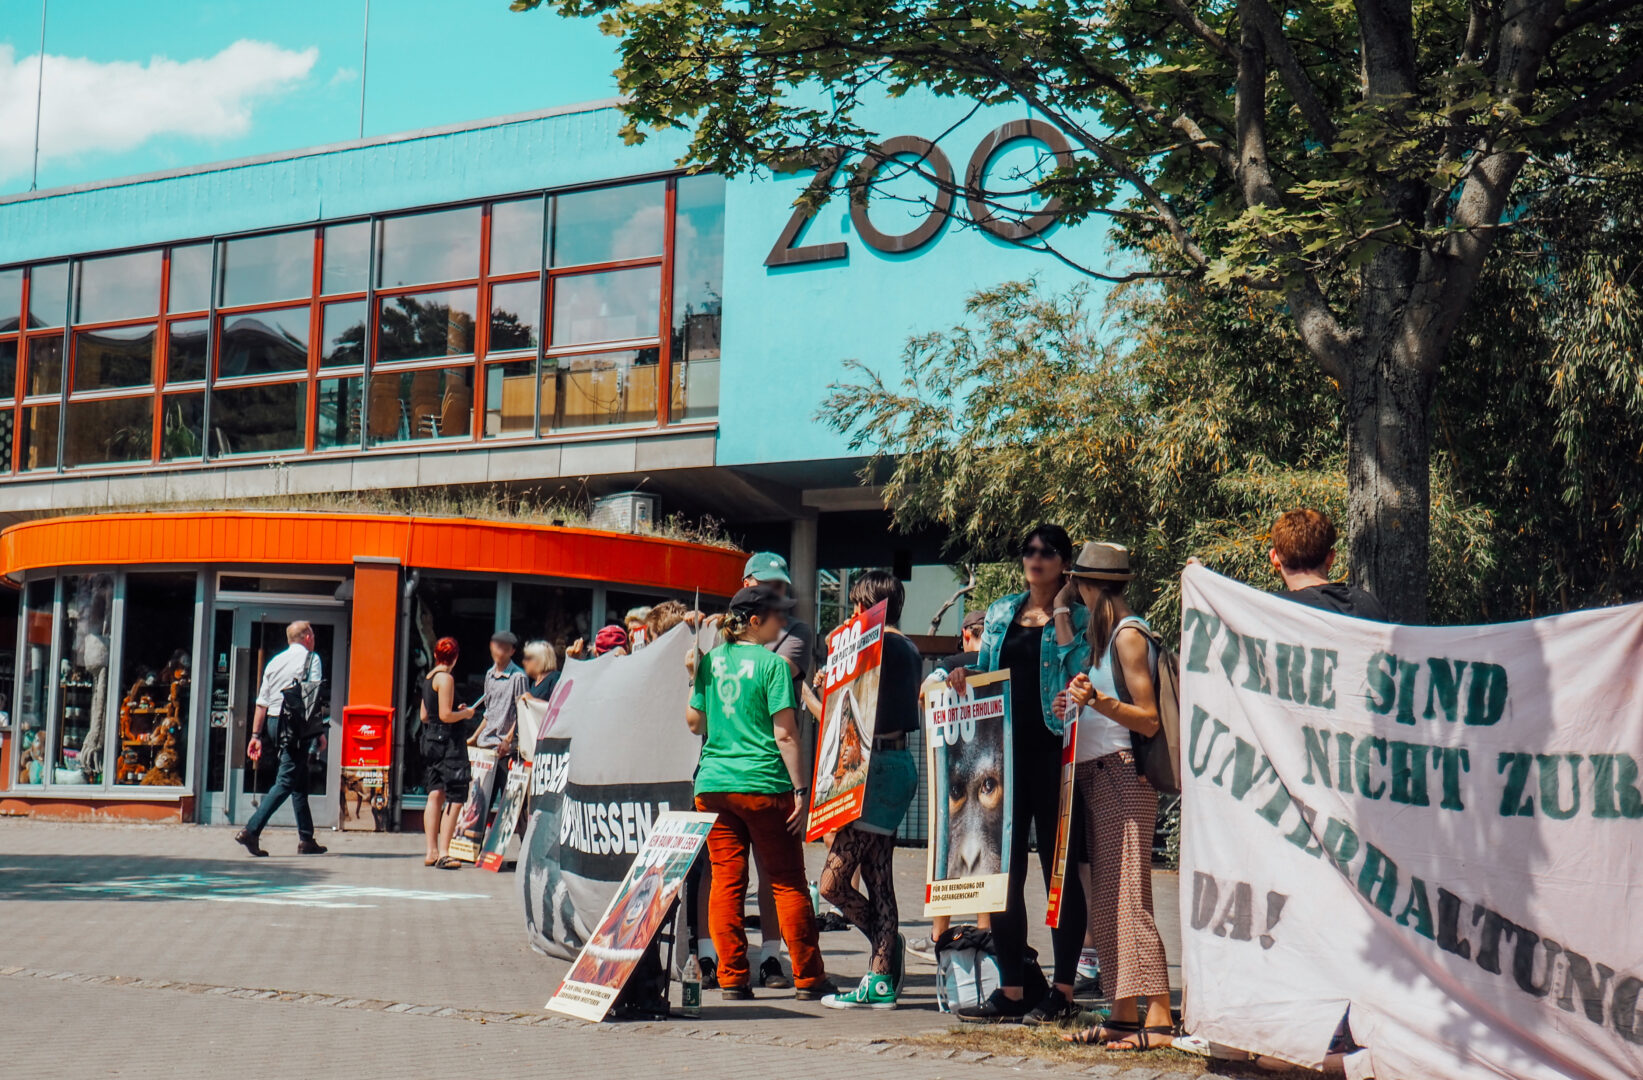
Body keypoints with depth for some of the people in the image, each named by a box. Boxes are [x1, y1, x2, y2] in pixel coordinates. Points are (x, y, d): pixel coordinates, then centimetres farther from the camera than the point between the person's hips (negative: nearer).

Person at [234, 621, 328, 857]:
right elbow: (313, 698, -11)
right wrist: (320, 732, -9)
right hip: (297, 722, -7)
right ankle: (251, 831, -19)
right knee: (286, 782, -8)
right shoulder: (311, 658, -3)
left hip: (275, 723, 7)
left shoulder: (275, 661, 16)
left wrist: (256, 735, 14)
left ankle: (306, 840, 17)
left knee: (300, 782, 15)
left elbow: (262, 702, 12)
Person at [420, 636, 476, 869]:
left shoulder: (428, 678, 13)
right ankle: (443, 854, -9)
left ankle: (432, 852, 11)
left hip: (431, 739, 9)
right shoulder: (445, 678, -13)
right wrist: (465, 713, -2)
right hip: (447, 741, -9)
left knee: (435, 795, 11)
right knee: (455, 797, -5)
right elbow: (445, 715, -18)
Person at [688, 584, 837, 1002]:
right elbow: (785, 734, -11)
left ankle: (732, 977, 8)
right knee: (788, 882, 4)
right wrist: (800, 788, -8)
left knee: (725, 881, 7)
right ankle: (808, 978, 8)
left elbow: (694, 721, 15)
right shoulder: (772, 664, -8)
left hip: (713, 785, 5)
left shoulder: (710, 661, 8)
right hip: (763, 785, -5)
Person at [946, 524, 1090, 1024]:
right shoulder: (1001, 612, 17)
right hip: (1004, 748, 5)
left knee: (1058, 867, 0)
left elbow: (1077, 669, -15)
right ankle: (1011, 990, 11)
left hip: (1054, 751, -5)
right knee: (1003, 870, 4)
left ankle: (1063, 992, 5)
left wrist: (1061, 611, -7)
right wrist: (963, 677, 2)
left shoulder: (1077, 616, 3)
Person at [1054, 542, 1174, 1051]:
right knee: (1104, 907, 8)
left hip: (1122, 776, -10)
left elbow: (1148, 720, -14)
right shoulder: (1106, 634, 18)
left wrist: (1097, 701, -25)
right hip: (1097, 777, 10)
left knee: (1129, 903, -12)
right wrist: (1077, 703, 22)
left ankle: (1159, 1020, -13)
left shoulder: (1128, 633, -9)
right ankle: (1124, 1014, 10)